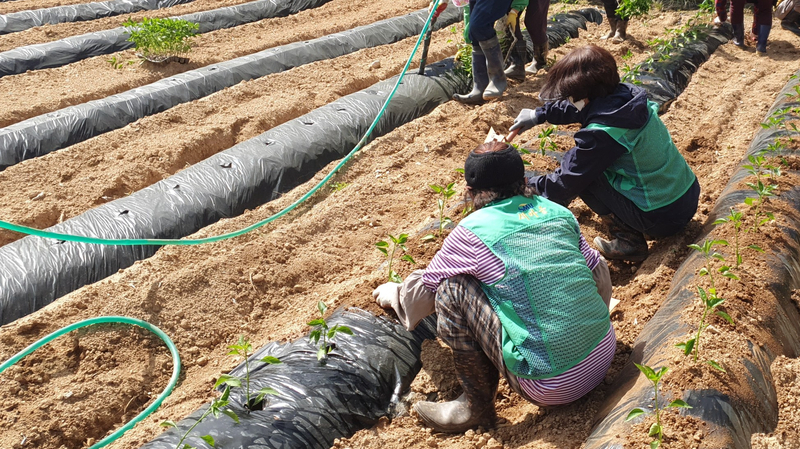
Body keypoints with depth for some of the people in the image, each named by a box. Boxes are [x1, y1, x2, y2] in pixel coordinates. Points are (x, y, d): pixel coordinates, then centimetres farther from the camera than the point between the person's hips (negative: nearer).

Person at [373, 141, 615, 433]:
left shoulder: (472, 231, -4)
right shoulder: (558, 212, 9)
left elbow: (425, 287, 11)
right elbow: (600, 276, 18)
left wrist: (394, 294, 34)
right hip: (605, 356, 6)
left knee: (453, 289, 1)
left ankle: (476, 405, 10)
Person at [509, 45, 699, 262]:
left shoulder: (601, 134, -25)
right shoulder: (627, 95, -2)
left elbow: (565, 183, -15)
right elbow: (582, 108, 20)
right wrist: (540, 114, 26)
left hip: (663, 219, -8)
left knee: (583, 175, -6)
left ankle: (629, 240, -1)